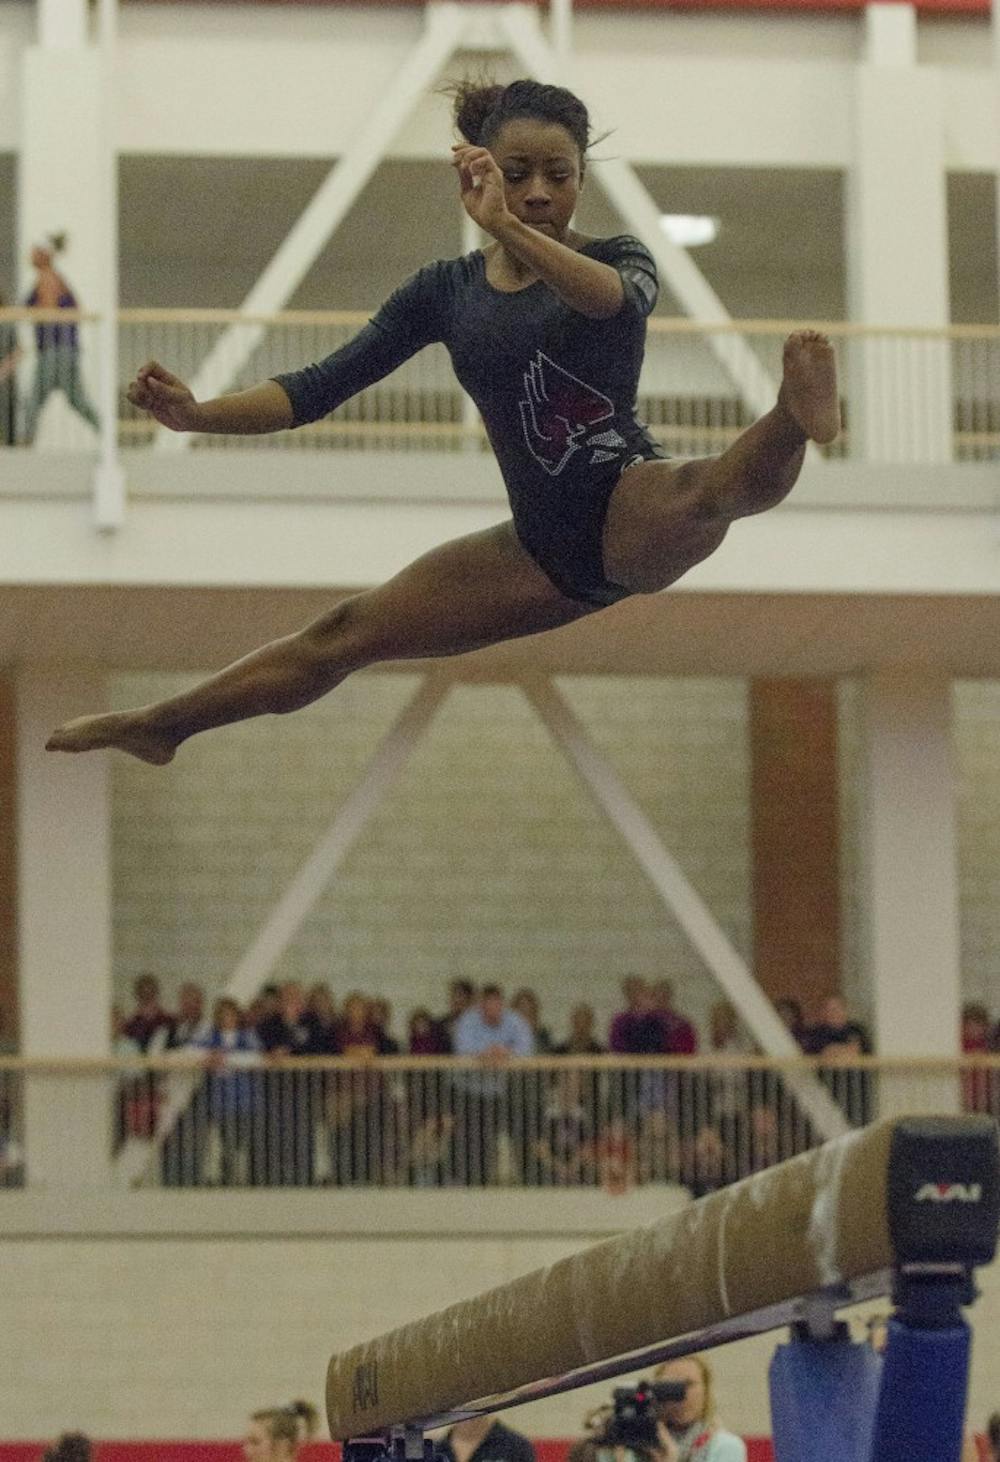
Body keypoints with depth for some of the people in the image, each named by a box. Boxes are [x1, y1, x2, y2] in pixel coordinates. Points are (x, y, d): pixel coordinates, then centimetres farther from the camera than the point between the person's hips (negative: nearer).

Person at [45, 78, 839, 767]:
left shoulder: (617, 257, -5)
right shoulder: (447, 291, 5)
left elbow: (621, 300, -32)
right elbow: (323, 386, 2)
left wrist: (511, 228, -45)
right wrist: (197, 413, -13)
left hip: (632, 511, -5)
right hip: (548, 547, 6)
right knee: (344, 634, 14)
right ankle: (156, 726, 28)